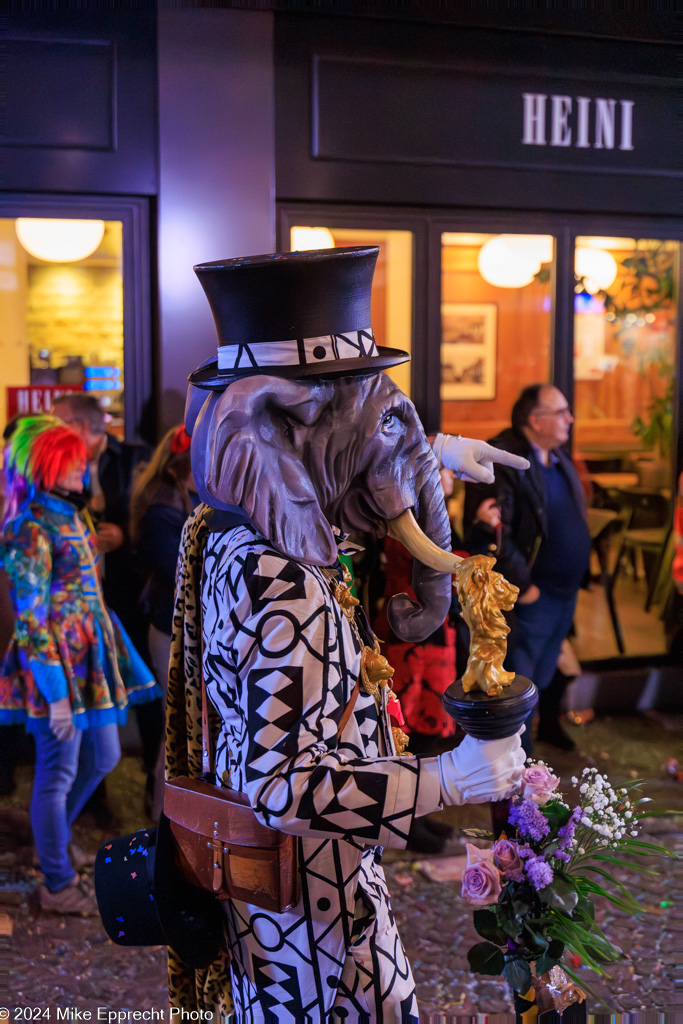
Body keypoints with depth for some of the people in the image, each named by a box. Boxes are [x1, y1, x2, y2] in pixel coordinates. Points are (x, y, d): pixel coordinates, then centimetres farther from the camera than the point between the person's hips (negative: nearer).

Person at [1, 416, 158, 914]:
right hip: (57, 666, -9)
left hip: (92, 659, 9)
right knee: (58, 772, 5)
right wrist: (55, 694, -19)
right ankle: (58, 885, 21)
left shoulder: (69, 515, 9)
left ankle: (55, 835, 42)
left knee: (104, 756, 20)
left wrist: (116, 658, 16)